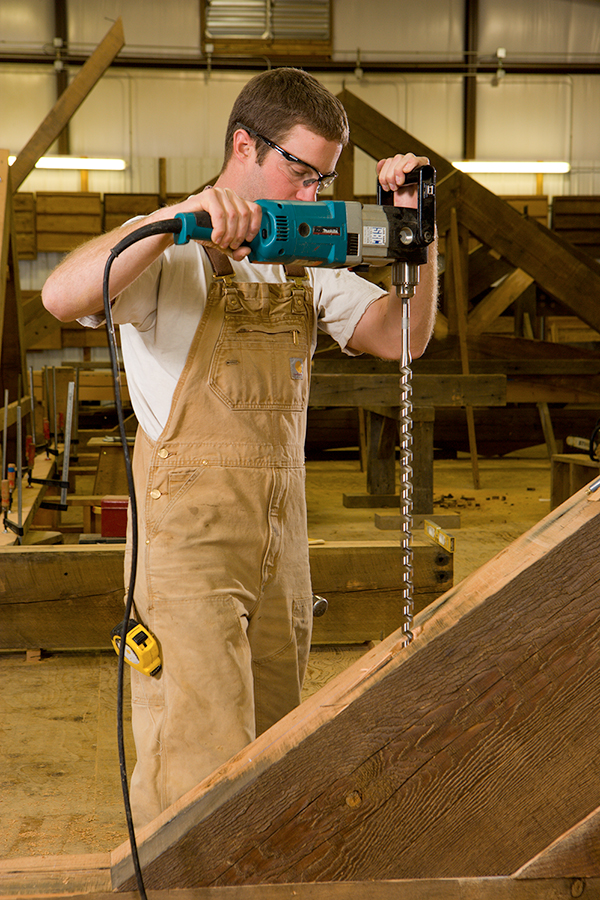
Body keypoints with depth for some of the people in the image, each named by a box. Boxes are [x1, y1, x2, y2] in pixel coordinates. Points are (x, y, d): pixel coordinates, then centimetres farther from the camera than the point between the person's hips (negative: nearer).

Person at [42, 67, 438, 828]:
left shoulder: (306, 262, 13)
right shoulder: (172, 256, -7)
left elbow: (402, 337, 6)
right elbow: (62, 297, -26)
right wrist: (176, 218, -34)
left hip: (281, 537, 7)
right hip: (187, 541, -6)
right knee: (199, 777, -8)